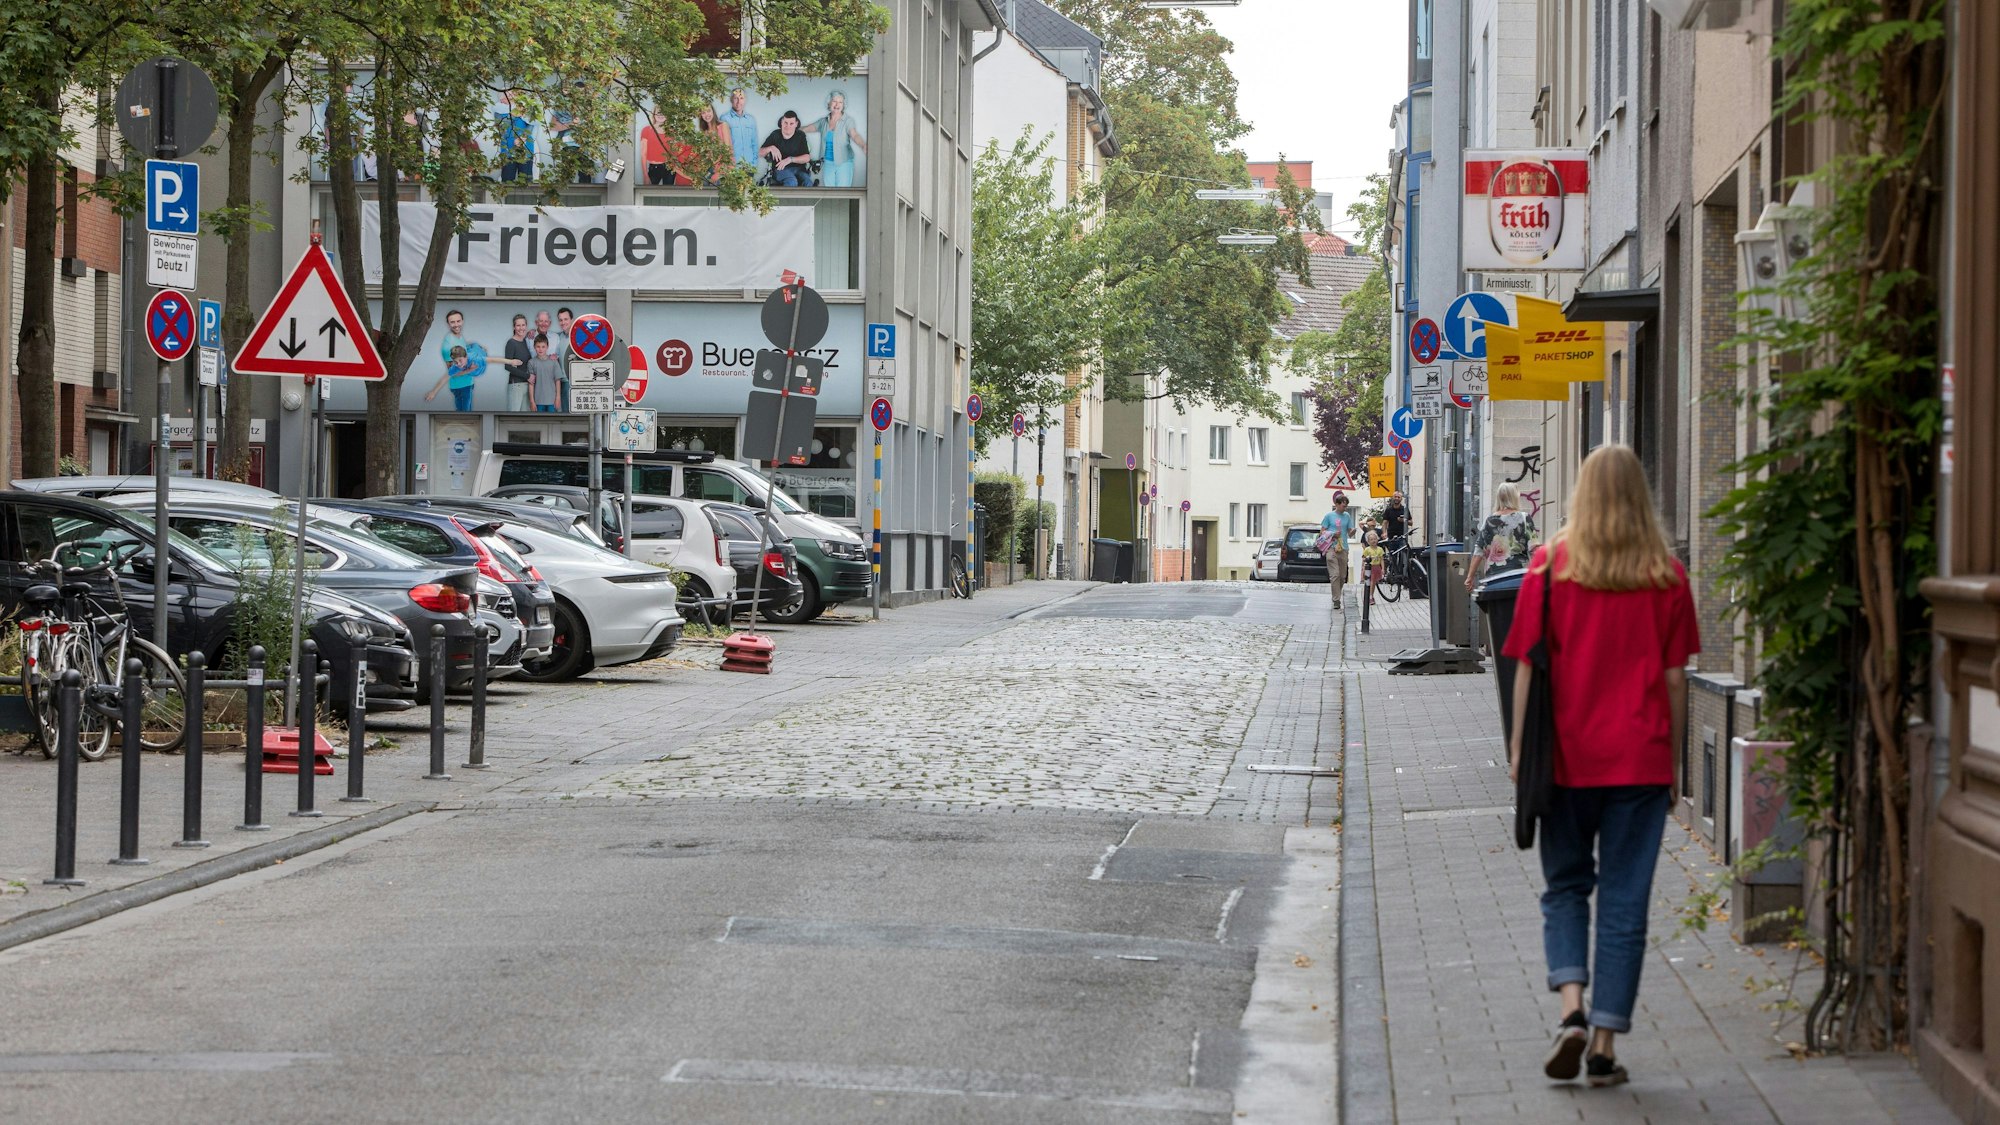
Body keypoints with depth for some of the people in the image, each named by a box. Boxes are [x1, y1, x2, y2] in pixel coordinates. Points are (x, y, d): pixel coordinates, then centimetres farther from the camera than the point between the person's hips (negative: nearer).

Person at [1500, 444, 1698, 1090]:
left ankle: (1572, 1008, -6)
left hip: (1568, 757, 0)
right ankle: (1605, 1042, 4)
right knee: (1625, 902, 5)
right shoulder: (1667, 577, -1)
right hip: (1641, 759, 0)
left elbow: (1528, 669, -3)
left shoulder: (1550, 567, -4)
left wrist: (1519, 749, 5)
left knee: (1566, 887, 15)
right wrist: (1671, 757, 11)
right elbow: (1674, 678, 2)